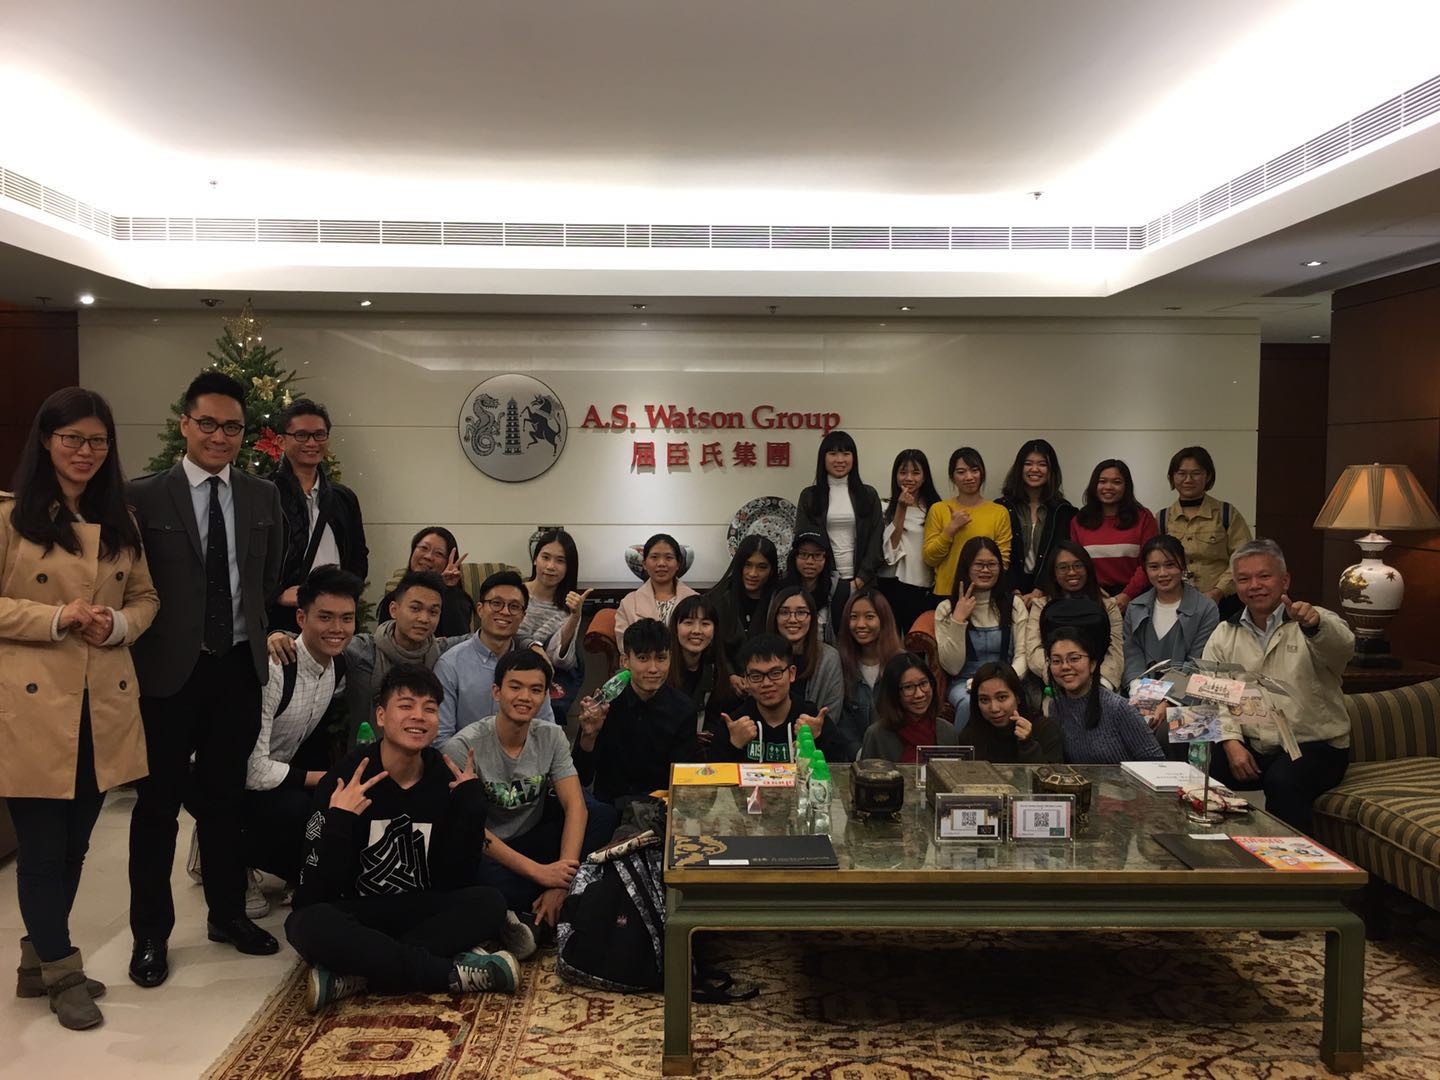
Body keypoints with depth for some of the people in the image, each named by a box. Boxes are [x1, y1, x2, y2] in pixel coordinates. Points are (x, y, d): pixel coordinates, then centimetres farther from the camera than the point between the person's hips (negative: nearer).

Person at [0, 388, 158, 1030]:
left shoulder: (119, 522, 12)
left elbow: (146, 598, 14)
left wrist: (118, 624, -6)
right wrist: (55, 618, -19)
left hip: (104, 706, 5)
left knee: (74, 845, 15)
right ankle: (63, 974, 22)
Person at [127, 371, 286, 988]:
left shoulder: (263, 497, 5)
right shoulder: (145, 497, -7)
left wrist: (253, 631, 9)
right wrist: (146, 641, -5)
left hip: (239, 666, 3)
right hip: (170, 669, -3)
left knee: (225, 796, 16)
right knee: (159, 802, 7)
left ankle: (227, 914, 31)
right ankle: (150, 933, 21)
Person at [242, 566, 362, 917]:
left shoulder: (340, 667, -6)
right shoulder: (272, 668, -30)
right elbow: (253, 771, -30)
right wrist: (324, 779, -22)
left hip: (279, 773, 8)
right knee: (297, 810, -32)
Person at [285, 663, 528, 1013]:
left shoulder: (447, 778, -3)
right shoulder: (343, 780, -13)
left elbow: (457, 878, -7)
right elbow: (316, 893, -16)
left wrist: (472, 802, -15)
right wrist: (339, 820, -30)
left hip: (422, 912, 3)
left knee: (489, 901, -24)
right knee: (307, 924, -36)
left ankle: (359, 975, -30)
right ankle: (456, 973, -30)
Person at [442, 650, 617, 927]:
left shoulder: (552, 737, -3)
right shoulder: (464, 747, -16)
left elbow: (575, 806, -11)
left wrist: (560, 881, -26)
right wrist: (539, 872, -26)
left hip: (531, 841, 4)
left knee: (604, 815, -19)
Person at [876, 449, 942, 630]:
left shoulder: (936, 507, 5)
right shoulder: (886, 508, 0)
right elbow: (890, 548, -10)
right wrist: (901, 509, -13)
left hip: (929, 588, 2)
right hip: (895, 587, -2)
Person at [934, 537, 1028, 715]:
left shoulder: (1014, 604, 10)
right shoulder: (946, 609, 5)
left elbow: (1023, 655, 1)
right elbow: (951, 667, -3)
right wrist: (958, 621, -12)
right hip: (964, 683, -1)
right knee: (970, 704, -36)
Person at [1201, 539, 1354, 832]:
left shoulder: (1316, 623, -2)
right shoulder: (1224, 635, 9)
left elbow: (1342, 647, -26)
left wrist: (1313, 625, -49)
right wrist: (1231, 741, -14)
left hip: (1313, 745, -3)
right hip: (1248, 746, 3)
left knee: (1283, 782, -34)